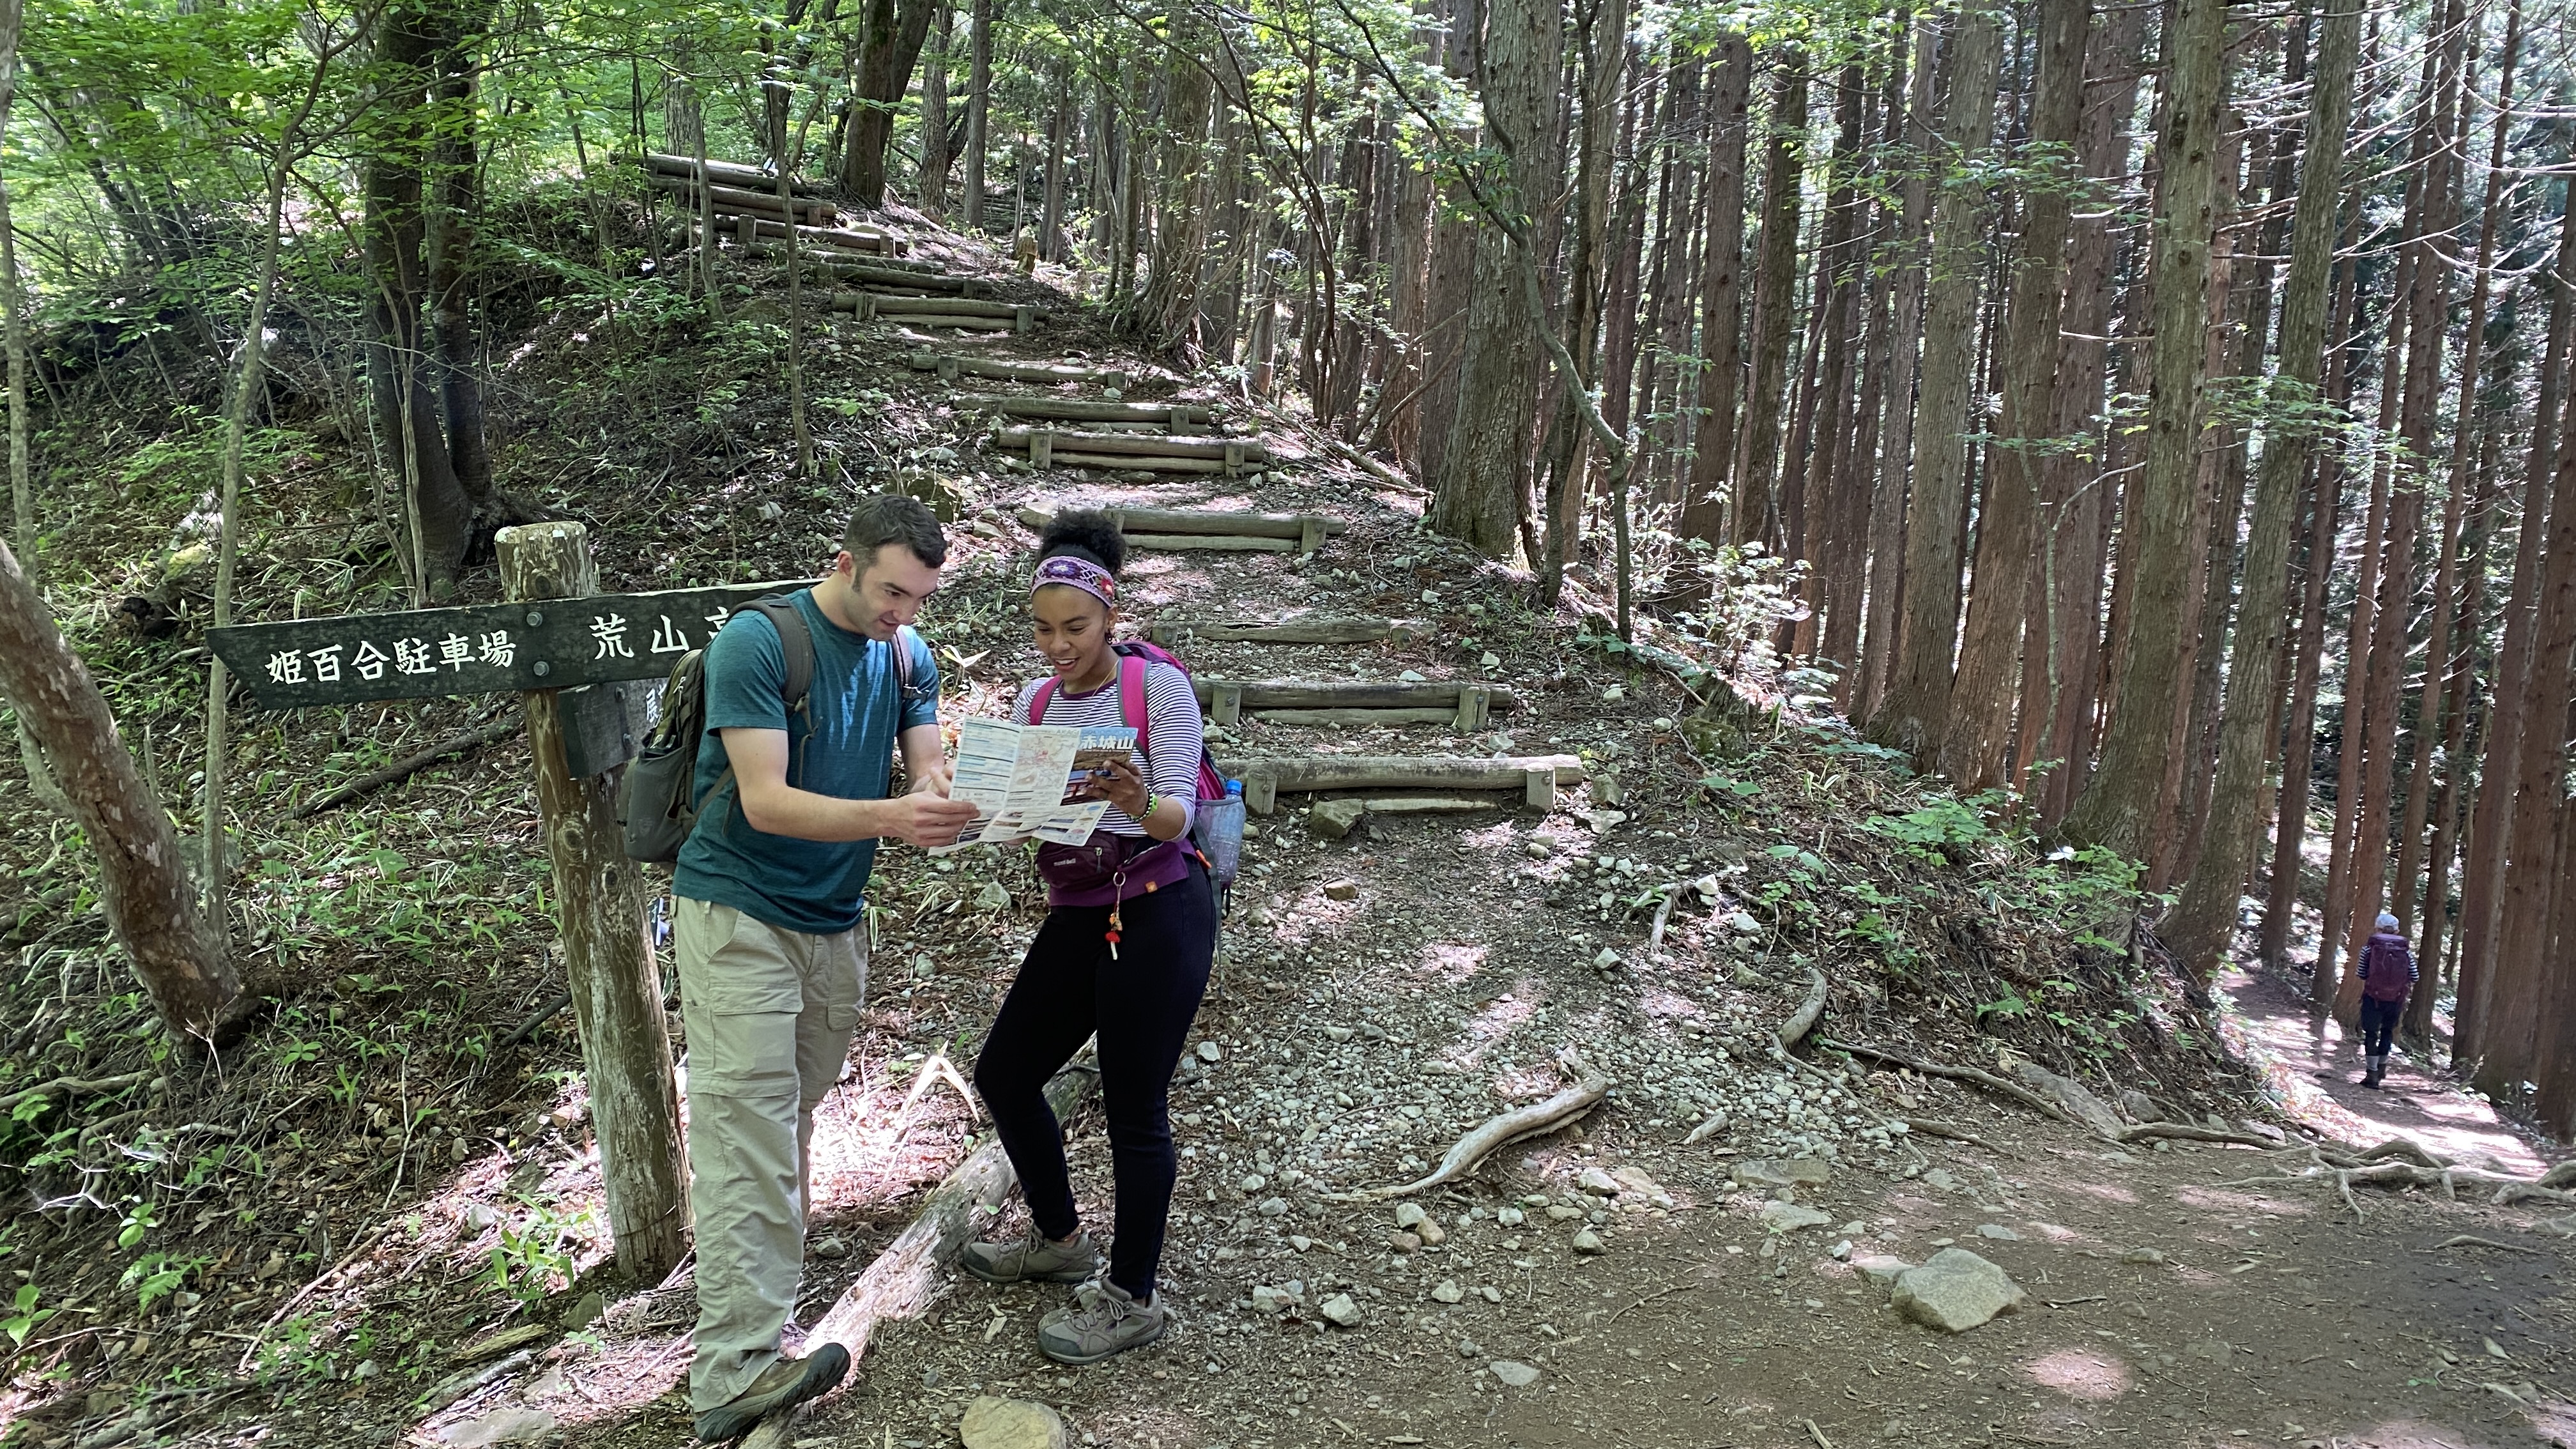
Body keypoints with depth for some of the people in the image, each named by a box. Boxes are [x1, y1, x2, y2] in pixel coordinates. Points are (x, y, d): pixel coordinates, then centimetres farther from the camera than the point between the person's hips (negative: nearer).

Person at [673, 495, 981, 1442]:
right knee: (749, 1132, -11)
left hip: (833, 924, 7)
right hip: (739, 919, -6)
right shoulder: (755, 642, -15)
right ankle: (736, 1368, -10)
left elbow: (928, 768, 0)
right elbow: (766, 801, -21)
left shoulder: (907, 656, 5)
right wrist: (886, 817, -35)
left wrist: (946, 799, -25)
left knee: (792, 1121, 12)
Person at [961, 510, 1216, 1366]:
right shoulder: (1035, 704, 9)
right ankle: (1059, 1239, 35)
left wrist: (1136, 801, -37)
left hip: (1159, 912, -7)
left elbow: (1177, 818, -16)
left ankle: (1132, 1301, 15)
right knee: (1003, 1074, 13)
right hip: (1076, 917, 7)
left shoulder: (1159, 687, -9)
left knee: (1134, 1109, -2)